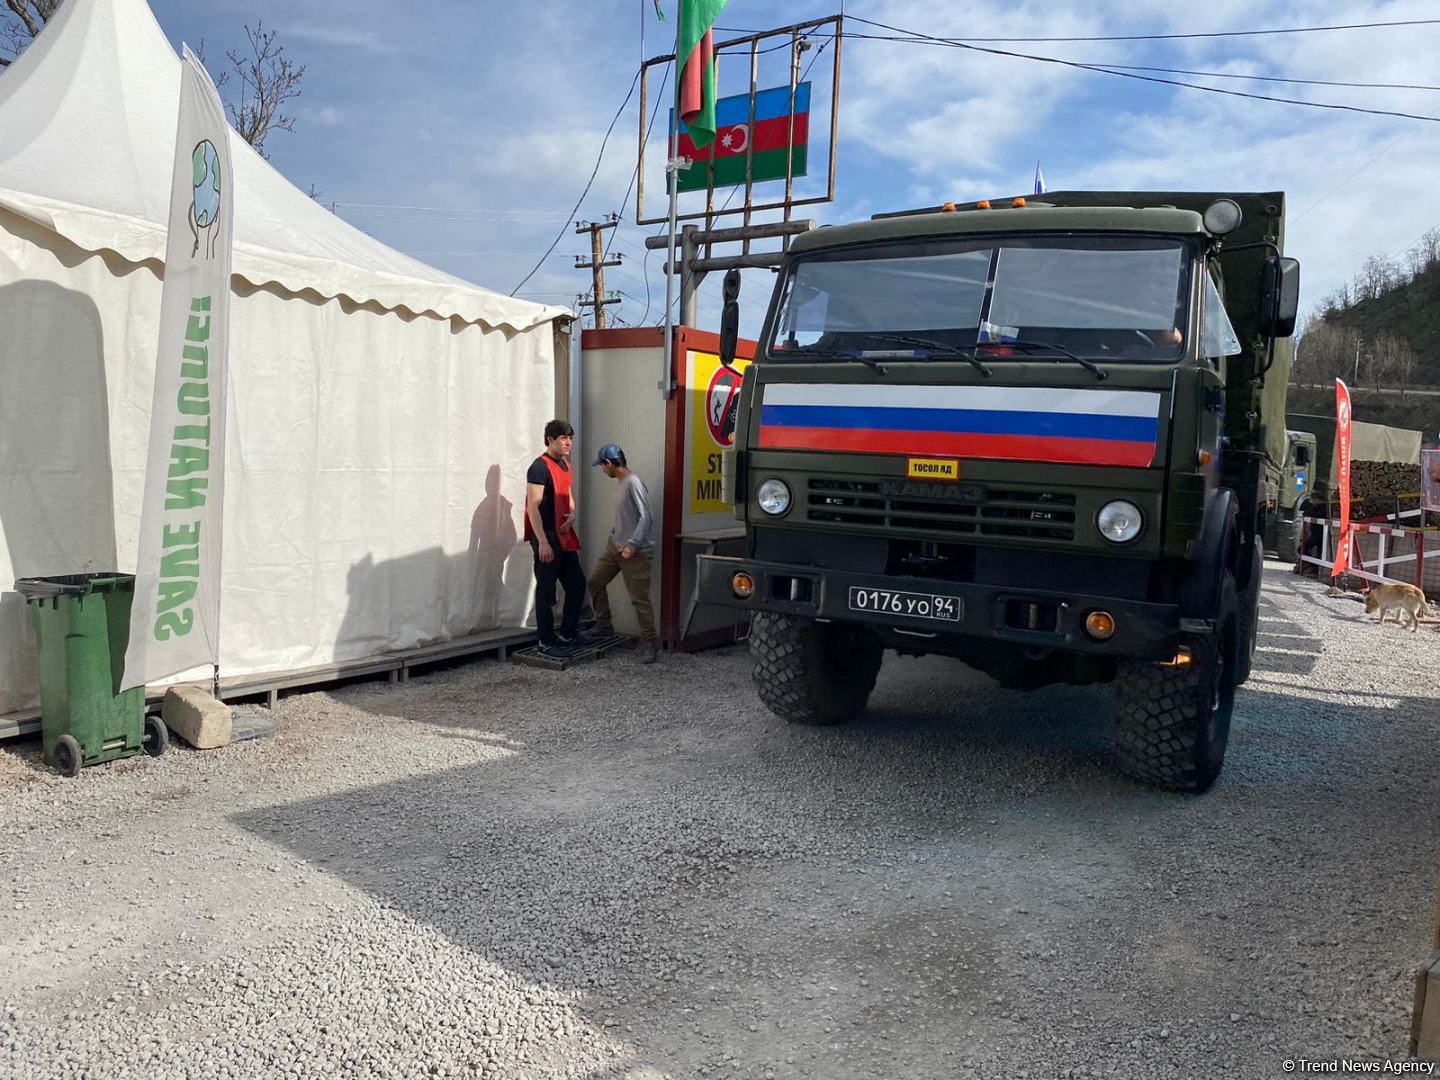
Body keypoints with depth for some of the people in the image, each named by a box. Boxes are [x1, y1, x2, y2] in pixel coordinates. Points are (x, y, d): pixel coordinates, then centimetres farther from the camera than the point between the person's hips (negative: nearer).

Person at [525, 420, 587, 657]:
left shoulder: (565, 464, 12)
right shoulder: (539, 467, -14)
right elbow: (533, 507, -19)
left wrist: (572, 514, 3)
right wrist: (542, 542, -23)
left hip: (564, 535, 9)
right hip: (546, 537, -9)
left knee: (577, 583, 12)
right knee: (546, 590, -1)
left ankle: (567, 634, 23)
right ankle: (546, 642, 8)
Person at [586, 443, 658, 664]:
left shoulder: (634, 483, -19)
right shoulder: (622, 482, 10)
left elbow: (646, 517, -24)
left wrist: (632, 544, -25)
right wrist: (614, 534, 15)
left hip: (636, 552, -10)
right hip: (615, 546, 10)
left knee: (640, 599, -5)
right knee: (595, 581, 14)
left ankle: (649, 644, 3)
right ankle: (604, 625, 30)